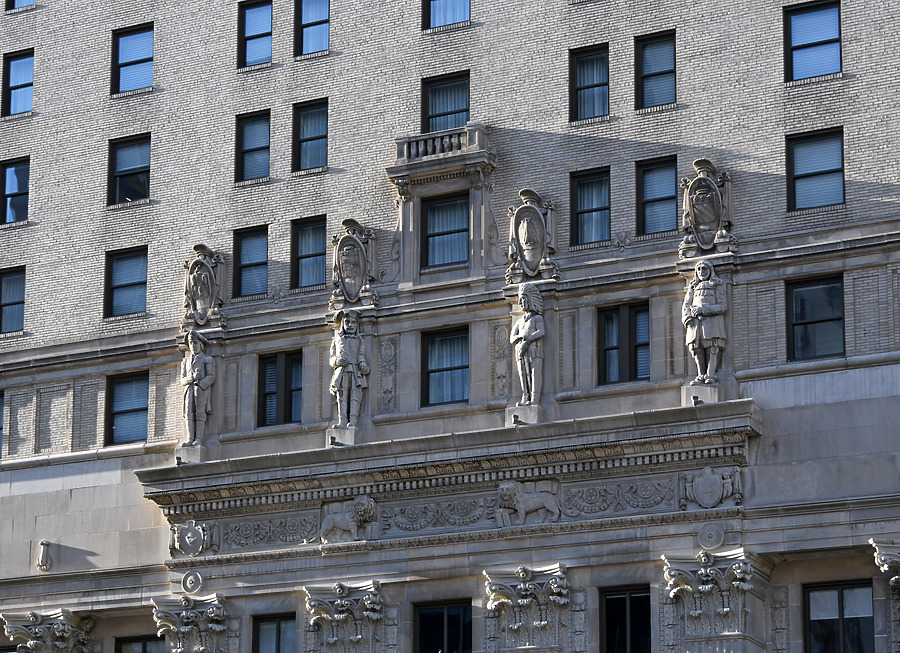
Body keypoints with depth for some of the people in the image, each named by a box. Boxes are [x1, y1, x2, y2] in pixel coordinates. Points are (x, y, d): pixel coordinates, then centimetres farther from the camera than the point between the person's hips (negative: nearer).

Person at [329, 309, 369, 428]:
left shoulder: (359, 340, 24)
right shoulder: (337, 340, 25)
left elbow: (361, 356, 11)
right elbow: (331, 358, 20)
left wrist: (363, 365, -12)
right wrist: (337, 360, -4)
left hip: (356, 372, -1)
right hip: (341, 373, 1)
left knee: (355, 395, -17)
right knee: (342, 397, -14)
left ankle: (353, 422, -31)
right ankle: (342, 422, -25)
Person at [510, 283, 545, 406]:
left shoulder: (537, 318, 11)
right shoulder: (519, 321, 27)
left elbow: (541, 332, -8)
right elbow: (512, 338, 17)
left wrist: (528, 340, -17)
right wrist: (519, 337, -6)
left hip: (534, 349, -5)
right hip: (521, 352, 5)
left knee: (535, 374, -14)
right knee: (524, 376, -6)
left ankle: (535, 399, -24)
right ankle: (525, 399, -13)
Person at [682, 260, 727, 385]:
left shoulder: (718, 285, 10)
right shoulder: (693, 287, 24)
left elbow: (722, 306, -1)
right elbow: (686, 305, 18)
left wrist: (703, 310, -11)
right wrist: (686, 318, -3)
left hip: (712, 320, -4)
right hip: (695, 322, 4)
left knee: (712, 348, -16)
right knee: (697, 349, -8)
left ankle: (710, 375, -21)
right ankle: (701, 376, -10)